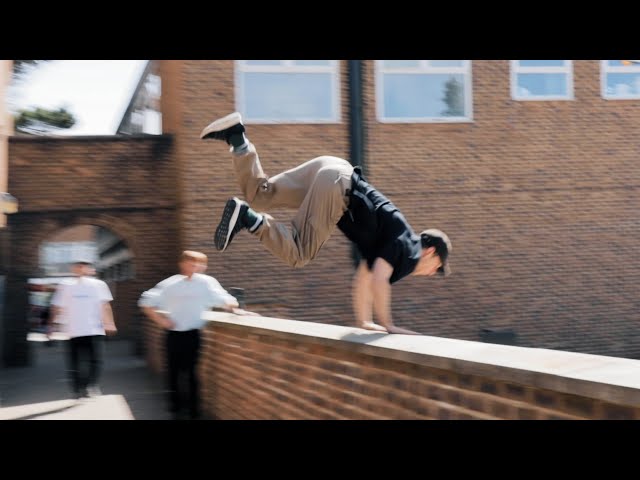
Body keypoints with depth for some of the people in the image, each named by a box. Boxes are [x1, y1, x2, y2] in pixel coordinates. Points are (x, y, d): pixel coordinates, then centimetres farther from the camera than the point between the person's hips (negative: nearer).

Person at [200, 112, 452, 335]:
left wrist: (363, 322, 32)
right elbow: (378, 281, -14)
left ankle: (235, 135, 3)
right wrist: (387, 326, -4)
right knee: (297, 254, -12)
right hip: (339, 183, -9)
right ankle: (246, 217, -25)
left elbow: (362, 280, 31)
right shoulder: (407, 248, 0)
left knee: (258, 196, 11)